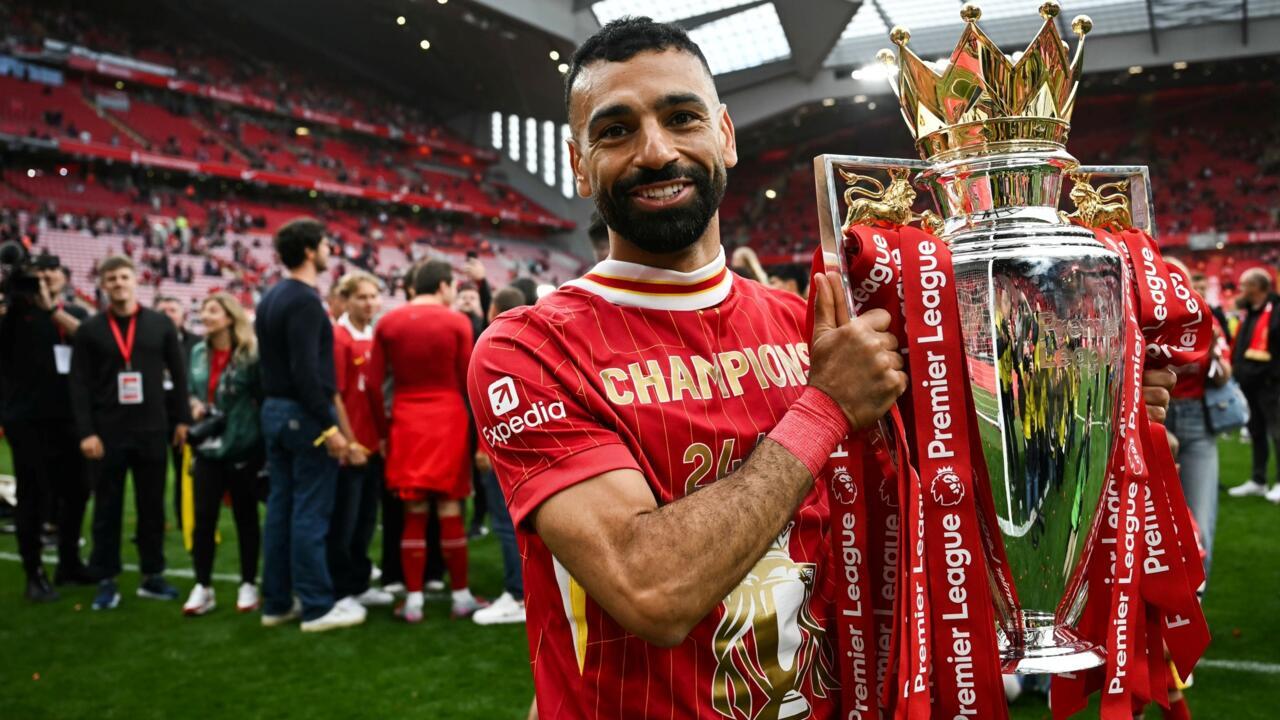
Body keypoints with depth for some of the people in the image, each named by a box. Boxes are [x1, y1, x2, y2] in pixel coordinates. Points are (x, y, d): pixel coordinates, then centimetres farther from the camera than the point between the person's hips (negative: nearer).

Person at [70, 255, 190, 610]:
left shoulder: (160, 324, 4)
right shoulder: (90, 329, 1)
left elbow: (179, 374, 6)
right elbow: (80, 385, -2)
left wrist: (182, 419, 2)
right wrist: (86, 432, -9)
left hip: (152, 431, 1)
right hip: (107, 433, -1)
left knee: (152, 506, 8)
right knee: (107, 509, 5)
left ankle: (153, 576, 19)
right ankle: (106, 581, 14)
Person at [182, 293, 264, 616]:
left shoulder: (250, 353, -10)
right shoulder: (198, 352, 8)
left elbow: (264, 397, -7)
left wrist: (261, 440, -12)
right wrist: (194, 404, -2)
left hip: (243, 448, -5)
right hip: (208, 447, 5)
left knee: (245, 517, 7)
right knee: (203, 517, 3)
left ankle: (249, 585, 18)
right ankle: (202, 587, 12)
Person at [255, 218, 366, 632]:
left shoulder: (269, 298, 13)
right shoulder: (305, 300, -16)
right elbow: (306, 371, -23)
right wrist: (330, 426, -22)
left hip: (274, 410, 9)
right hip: (304, 415, -9)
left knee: (280, 508, 12)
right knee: (310, 513, -4)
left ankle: (276, 603, 18)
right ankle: (317, 607, 2)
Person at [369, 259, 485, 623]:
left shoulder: (387, 323, 4)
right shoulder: (457, 321, -4)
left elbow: (375, 382, 3)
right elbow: (467, 381, -2)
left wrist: (382, 430, 10)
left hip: (406, 422, 2)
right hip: (447, 420, -2)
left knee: (414, 513, 7)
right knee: (450, 510, 5)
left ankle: (413, 600, 10)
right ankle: (461, 596, 13)